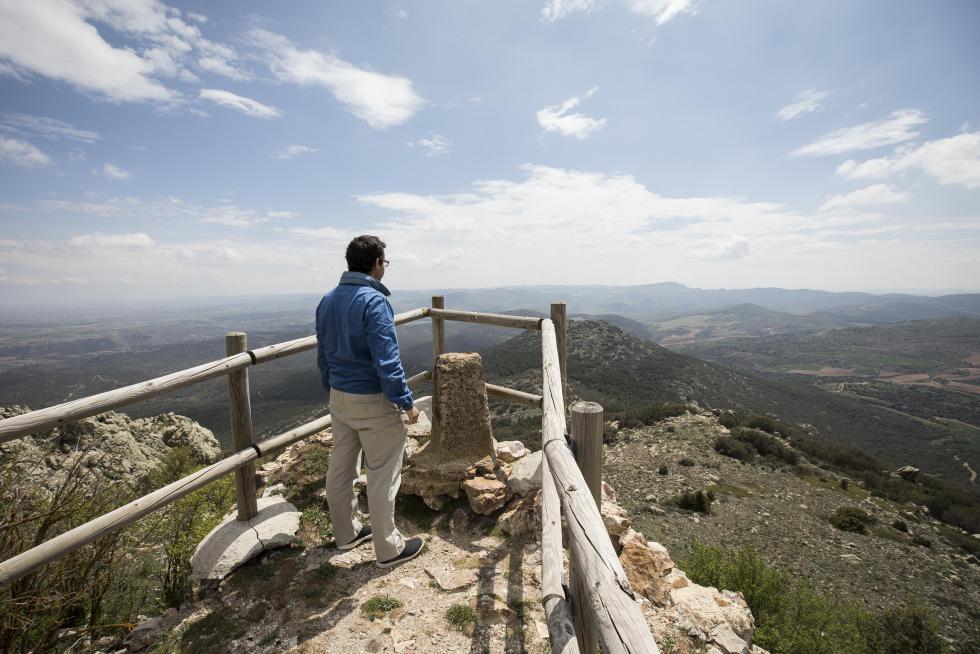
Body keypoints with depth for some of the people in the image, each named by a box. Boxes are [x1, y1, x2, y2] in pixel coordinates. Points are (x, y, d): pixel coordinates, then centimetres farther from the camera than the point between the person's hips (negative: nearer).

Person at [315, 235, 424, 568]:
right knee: (382, 477, 5)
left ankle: (346, 532, 38)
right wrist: (406, 402, -15)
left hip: (339, 399, 8)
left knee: (340, 469, 19)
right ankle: (389, 548, 20)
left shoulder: (327, 300, 6)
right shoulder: (374, 301, -20)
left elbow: (323, 355, 12)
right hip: (372, 402, -8)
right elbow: (387, 361, -23)